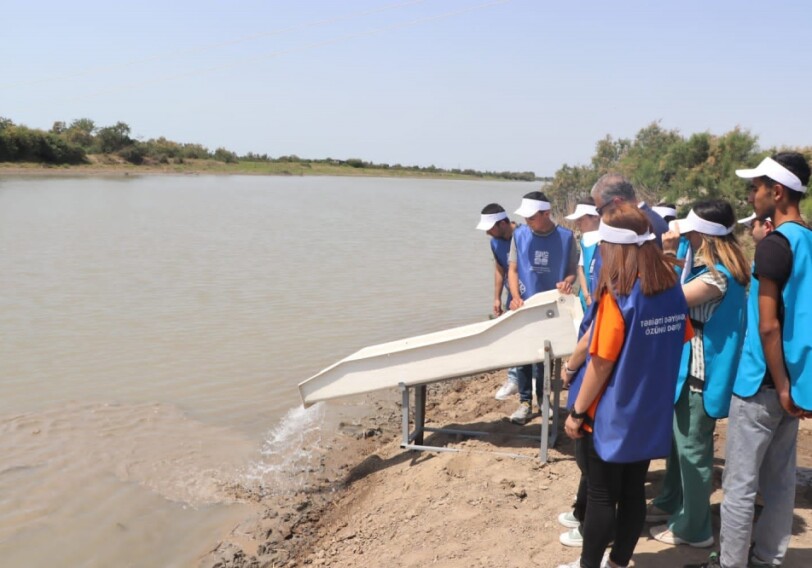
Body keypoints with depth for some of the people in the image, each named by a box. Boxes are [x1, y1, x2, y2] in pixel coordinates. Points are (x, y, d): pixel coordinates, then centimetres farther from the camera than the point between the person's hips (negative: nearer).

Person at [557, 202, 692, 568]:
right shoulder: (672, 289, -2)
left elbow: (602, 362, -19)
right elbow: (681, 340, 10)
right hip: (651, 413, 6)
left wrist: (577, 412, -9)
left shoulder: (618, 295, -21)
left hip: (614, 416, -6)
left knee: (602, 496, 8)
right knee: (634, 492, 16)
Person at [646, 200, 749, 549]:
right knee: (679, 442, 22)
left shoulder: (717, 276, -24)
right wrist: (671, 253, -1)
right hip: (690, 367, 10)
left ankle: (693, 529, 16)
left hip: (700, 374, -10)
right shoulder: (715, 269, 8)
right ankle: (670, 504, 38)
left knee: (692, 450, 2)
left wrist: (665, 252, -22)